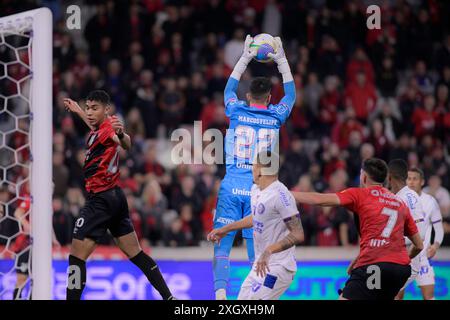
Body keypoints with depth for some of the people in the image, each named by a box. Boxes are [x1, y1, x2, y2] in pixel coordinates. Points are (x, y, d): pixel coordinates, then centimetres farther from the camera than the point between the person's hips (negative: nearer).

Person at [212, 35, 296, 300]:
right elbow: (291, 93, 24)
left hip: (231, 186, 0)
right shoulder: (276, 117, 4)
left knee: (223, 243, -1)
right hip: (258, 189, 0)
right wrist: (281, 60, 30)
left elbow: (230, 88, 26)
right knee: (256, 247, 3)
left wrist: (245, 58, 32)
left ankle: (220, 294, -14)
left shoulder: (237, 112, 4)